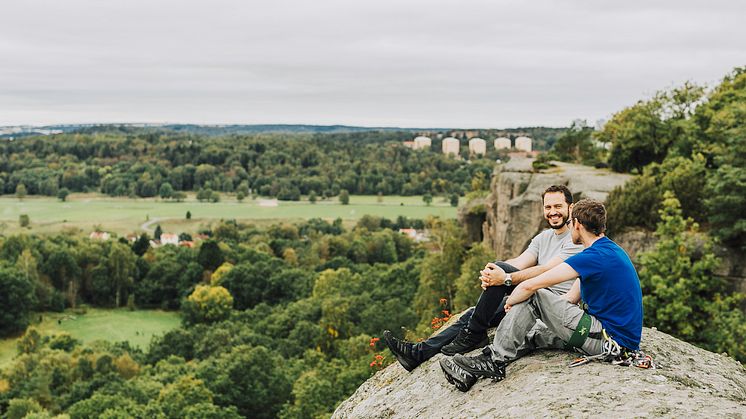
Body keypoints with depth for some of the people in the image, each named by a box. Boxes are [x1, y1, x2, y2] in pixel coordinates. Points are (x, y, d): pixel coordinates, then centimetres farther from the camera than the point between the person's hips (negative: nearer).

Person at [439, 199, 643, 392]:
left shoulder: (595, 256, -19)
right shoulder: (611, 250, 15)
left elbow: (529, 286, -20)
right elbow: (572, 298, 15)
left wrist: (510, 303, 2)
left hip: (609, 340, -10)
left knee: (533, 296, -10)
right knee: (530, 332, 14)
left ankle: (496, 360, -4)